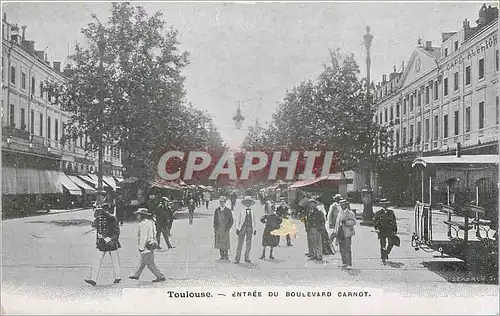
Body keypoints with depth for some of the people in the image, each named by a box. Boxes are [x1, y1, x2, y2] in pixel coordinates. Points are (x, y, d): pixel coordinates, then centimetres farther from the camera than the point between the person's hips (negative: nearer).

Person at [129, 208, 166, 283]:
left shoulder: (144, 224, -18)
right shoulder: (150, 222, 12)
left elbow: (143, 237, -21)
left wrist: (141, 248, -16)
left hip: (146, 246, -10)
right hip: (151, 245, 10)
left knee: (150, 264, -2)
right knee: (142, 262, 21)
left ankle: (160, 277, 1)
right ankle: (136, 275, 34)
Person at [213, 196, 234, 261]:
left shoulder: (228, 210, 2)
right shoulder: (217, 210, 10)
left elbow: (231, 221, 3)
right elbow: (215, 220, 14)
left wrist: (228, 228, -7)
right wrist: (215, 228, 5)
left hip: (225, 229, -3)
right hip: (218, 229, 3)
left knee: (226, 243, -6)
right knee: (219, 243, 3)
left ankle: (226, 256, 2)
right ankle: (222, 256, 11)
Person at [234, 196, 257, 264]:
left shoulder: (252, 211, 12)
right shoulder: (241, 210, 4)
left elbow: (254, 221, 16)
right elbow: (237, 220, 2)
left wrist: (255, 229, 10)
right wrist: (237, 228, -5)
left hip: (250, 228, 3)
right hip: (242, 228, -3)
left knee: (249, 244, 4)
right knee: (240, 243, -7)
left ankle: (247, 258, 15)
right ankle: (237, 259, -4)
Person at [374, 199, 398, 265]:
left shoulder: (391, 212, 13)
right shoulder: (378, 213, 6)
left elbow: (394, 221, 15)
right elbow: (376, 222, 2)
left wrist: (395, 230, 10)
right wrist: (376, 229, -13)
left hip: (390, 230, 2)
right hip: (382, 231, -2)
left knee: (391, 244, -4)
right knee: (383, 245, -3)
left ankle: (386, 254, 24)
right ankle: (383, 259, 4)